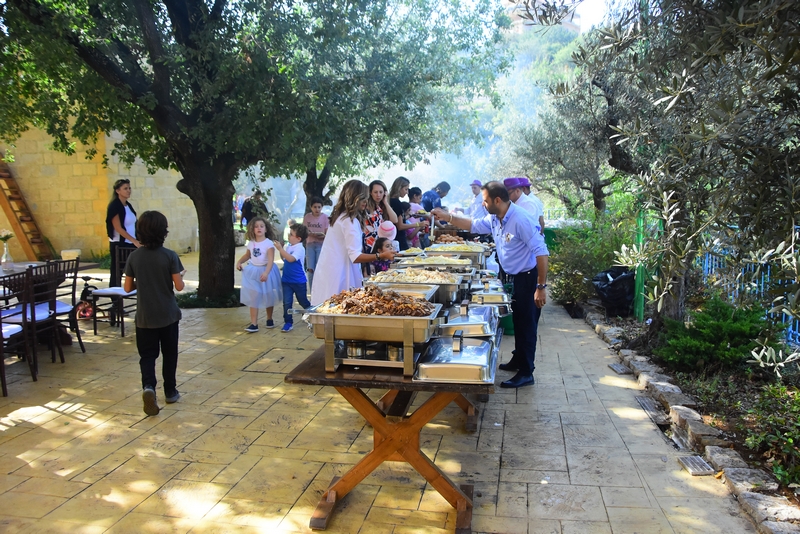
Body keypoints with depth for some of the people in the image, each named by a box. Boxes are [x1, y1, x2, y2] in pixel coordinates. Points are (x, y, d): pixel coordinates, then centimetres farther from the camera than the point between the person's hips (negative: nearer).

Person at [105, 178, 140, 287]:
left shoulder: (128, 205, 12)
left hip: (130, 244, 7)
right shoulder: (114, 206, -10)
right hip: (119, 244, -7)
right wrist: (135, 241, -22)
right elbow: (118, 228, -17)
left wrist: (137, 241, 9)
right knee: (117, 274, -1)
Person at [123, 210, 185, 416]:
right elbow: (179, 286, -12)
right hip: (168, 315, -1)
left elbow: (128, 288, 0)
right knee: (169, 353, 14)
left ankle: (148, 386, -16)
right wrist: (180, 275, 9)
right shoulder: (169, 255, -12)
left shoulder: (134, 256, -4)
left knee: (147, 355, 8)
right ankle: (170, 392, 23)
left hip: (145, 316, 1)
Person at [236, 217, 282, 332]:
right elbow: (247, 255, 20)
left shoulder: (269, 243, -15)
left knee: (268, 296, 13)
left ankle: (269, 319, 34)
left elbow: (271, 260, -23)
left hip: (266, 270, -3)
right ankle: (254, 324, -1)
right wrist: (239, 262, 2)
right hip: (253, 271, 4)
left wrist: (266, 272, -36)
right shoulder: (251, 243, 2)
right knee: (253, 297, -2)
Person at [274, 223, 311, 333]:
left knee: (303, 301, 12)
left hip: (298, 281, -6)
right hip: (286, 280, 6)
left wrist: (280, 249, -30)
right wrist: (281, 249, 1)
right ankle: (288, 322, 8)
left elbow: (291, 259, -31)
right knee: (287, 302, 1)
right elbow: (284, 259, 14)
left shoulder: (300, 248, -18)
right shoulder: (289, 247, 4)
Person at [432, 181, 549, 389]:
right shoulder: (494, 219, 1)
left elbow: (541, 252, -27)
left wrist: (541, 287, -26)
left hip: (529, 277, -9)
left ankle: (526, 373, 9)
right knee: (518, 322, 20)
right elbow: (474, 225, 19)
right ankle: (518, 361, 35)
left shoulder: (521, 220, -26)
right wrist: (447, 217, 8)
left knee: (526, 325, -1)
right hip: (514, 277, 9)